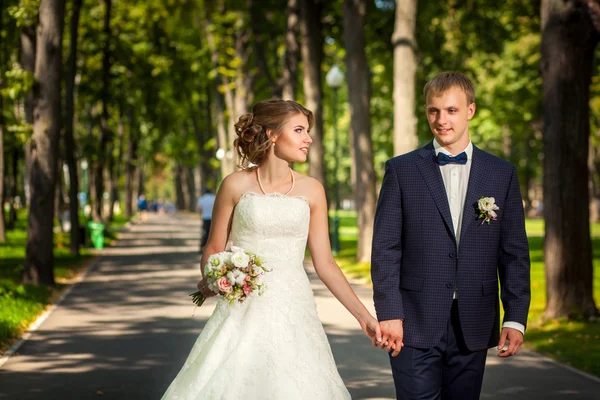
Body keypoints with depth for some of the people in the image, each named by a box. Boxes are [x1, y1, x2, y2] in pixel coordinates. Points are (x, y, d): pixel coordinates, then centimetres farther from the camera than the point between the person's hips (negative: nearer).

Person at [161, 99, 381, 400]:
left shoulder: (312, 190, 4)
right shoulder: (236, 185, -1)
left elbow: (324, 262, 5)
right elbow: (213, 249, 6)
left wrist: (363, 315, 0)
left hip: (293, 315, 2)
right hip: (243, 314, -2)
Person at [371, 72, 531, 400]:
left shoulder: (502, 174, 7)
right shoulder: (401, 170, 3)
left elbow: (514, 252, 7)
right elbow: (385, 248, -1)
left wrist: (515, 317, -1)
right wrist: (388, 314, -9)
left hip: (474, 326, 2)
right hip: (415, 324, -2)